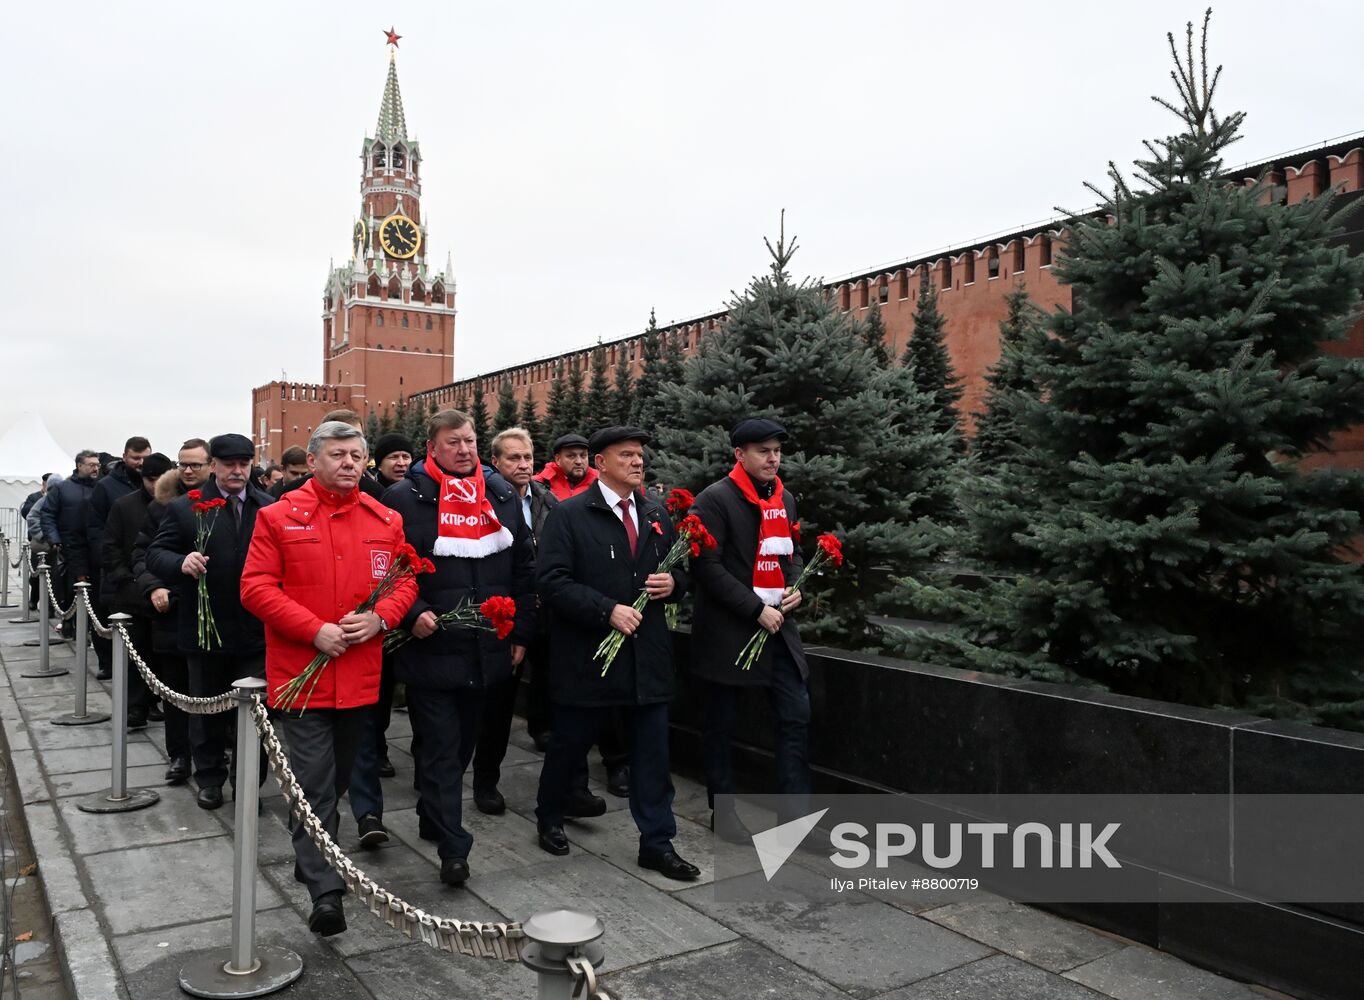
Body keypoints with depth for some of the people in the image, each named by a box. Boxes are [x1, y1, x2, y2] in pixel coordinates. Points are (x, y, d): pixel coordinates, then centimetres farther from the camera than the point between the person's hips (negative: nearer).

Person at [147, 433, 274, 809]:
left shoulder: (270, 508, 1)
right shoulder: (184, 508, -1)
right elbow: (155, 554, -3)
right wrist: (181, 563, -25)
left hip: (256, 631, 0)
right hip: (205, 628, 1)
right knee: (207, 709, 16)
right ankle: (209, 778, 32)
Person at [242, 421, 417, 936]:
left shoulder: (386, 520, 5)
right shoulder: (279, 517, -4)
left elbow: (405, 582, 9)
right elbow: (256, 587, -8)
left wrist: (379, 619, -11)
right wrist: (314, 630, -17)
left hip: (360, 675, 4)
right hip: (302, 673, -4)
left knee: (337, 777, 19)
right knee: (315, 784, -5)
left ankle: (312, 859, 41)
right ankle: (326, 890, 0)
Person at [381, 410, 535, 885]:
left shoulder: (503, 496, 7)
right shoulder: (404, 498, -5)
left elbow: (524, 569, 10)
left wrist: (521, 633, 7)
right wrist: (413, 614, -19)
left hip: (487, 650, 5)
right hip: (429, 648, -5)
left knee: (462, 744, 19)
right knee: (440, 750, 1)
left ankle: (432, 814, 40)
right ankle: (453, 847, 7)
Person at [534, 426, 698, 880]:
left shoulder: (657, 514, 10)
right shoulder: (569, 515, -7)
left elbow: (679, 570, 19)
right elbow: (553, 583, -14)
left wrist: (672, 582, -5)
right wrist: (608, 611, -21)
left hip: (648, 654, 4)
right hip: (588, 653, -4)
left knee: (652, 751, 7)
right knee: (570, 743, 13)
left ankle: (657, 842, 19)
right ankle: (549, 817, 37)